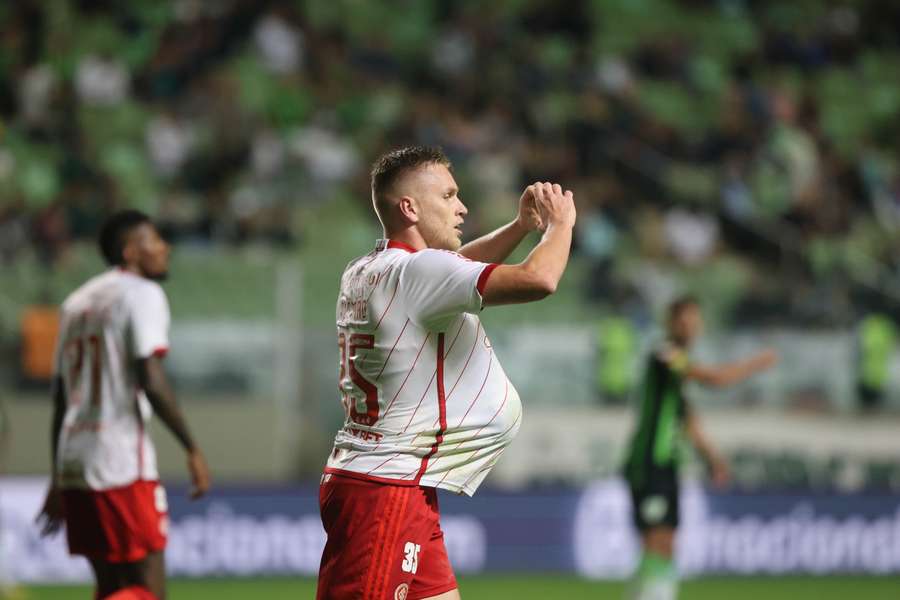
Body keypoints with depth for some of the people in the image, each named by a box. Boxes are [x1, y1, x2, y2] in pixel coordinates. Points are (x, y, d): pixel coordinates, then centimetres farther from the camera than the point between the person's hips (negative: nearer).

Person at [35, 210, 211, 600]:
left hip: (73, 464, 8)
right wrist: (193, 450, -12)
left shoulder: (75, 302, 19)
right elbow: (151, 381, -16)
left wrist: (58, 482, 24)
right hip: (122, 464, -8)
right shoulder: (142, 294, -4)